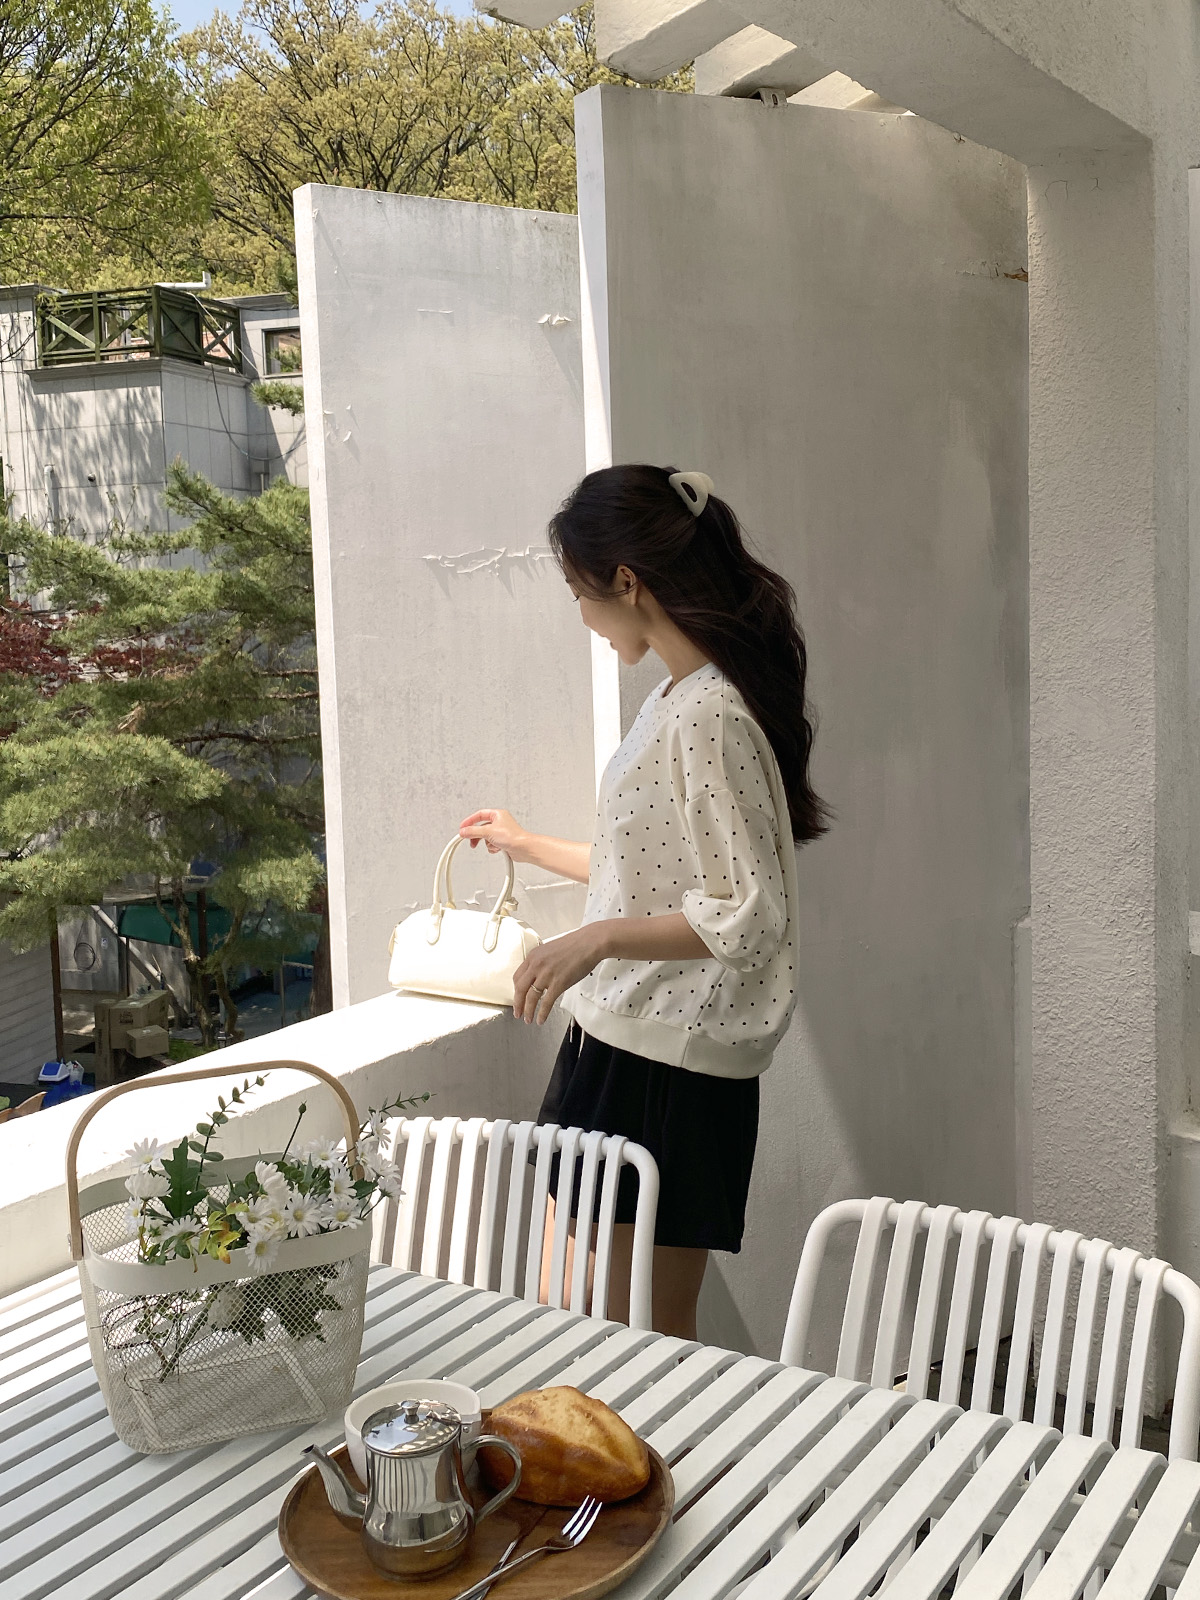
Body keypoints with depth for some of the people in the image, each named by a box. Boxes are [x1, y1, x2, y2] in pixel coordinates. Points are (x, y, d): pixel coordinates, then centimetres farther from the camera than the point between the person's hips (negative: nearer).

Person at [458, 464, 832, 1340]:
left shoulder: (709, 716, -19)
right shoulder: (682, 697, 13)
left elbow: (750, 913, -22)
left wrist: (600, 939, -31)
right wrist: (534, 846, 32)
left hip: (670, 1070, -10)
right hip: (625, 1043, 10)